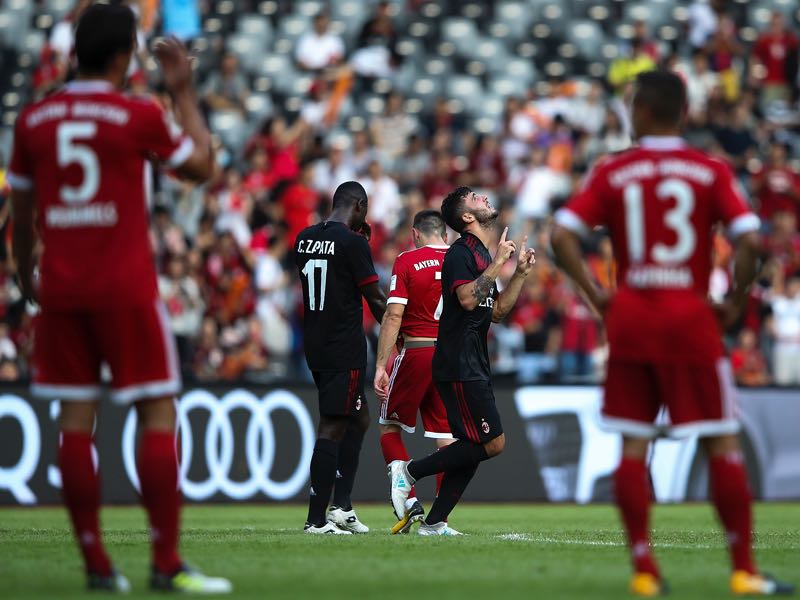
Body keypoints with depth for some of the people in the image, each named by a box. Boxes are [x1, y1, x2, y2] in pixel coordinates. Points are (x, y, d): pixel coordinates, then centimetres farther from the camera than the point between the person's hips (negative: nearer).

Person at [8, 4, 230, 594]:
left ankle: (95, 562, 5)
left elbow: (21, 209, 11)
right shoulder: (139, 116, -7)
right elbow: (201, 165, 7)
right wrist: (185, 92, 14)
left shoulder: (34, 120, 4)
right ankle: (167, 563, -4)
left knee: (76, 418, 6)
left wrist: (24, 273, 25)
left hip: (60, 286, 4)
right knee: (159, 415, 1)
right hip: (126, 286, -4)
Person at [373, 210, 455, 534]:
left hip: (416, 352, -3)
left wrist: (380, 366, -10)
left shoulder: (407, 261, -5)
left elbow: (393, 316, -10)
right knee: (447, 438, 6)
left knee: (389, 428, 11)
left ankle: (410, 502, -4)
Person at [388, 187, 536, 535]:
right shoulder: (461, 253, -10)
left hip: (474, 366, 10)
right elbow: (467, 298, -25)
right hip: (459, 367, -10)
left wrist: (520, 274, 15)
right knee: (492, 443, -12)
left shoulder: (482, 256, 19)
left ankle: (434, 522, 8)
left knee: (473, 447, 7)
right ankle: (409, 471, -5)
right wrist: (498, 263, -19)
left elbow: (496, 312, 22)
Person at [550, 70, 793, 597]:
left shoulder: (612, 173, 3)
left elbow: (563, 236, -6)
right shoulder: (712, 172, -1)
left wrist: (595, 294, 2)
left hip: (629, 317, 2)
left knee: (633, 445, 6)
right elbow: (750, 239, -12)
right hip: (690, 316, -2)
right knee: (723, 443, 4)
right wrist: (737, 302, 0)